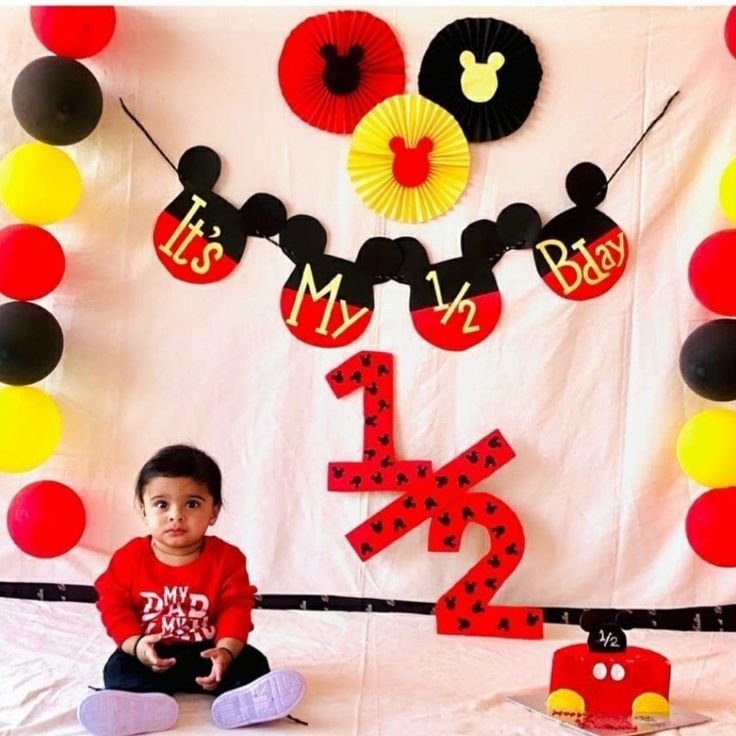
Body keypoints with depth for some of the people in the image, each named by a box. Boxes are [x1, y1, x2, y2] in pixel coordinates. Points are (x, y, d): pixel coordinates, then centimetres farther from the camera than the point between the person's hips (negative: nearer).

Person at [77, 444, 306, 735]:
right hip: (150, 655, 0)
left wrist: (226, 651, -27)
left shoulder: (227, 558, -8)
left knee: (252, 661, -21)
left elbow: (236, 610, -9)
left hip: (206, 652, 1)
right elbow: (114, 605, -6)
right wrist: (136, 645, -23)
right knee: (119, 669, -26)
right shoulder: (130, 557, -7)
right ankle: (147, 702, -54)